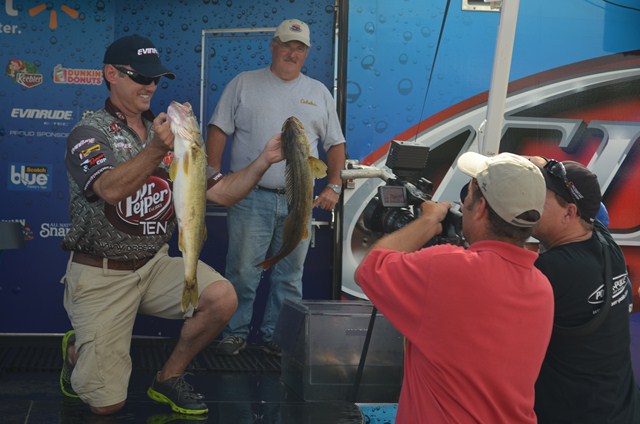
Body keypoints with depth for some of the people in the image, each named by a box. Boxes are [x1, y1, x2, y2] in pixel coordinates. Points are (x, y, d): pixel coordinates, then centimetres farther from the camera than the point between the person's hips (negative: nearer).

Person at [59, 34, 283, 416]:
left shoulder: (168, 135, 7)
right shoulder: (89, 134, -11)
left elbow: (221, 193, 1)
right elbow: (111, 189, -33)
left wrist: (264, 160, -14)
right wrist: (156, 149, -49)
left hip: (155, 265, 5)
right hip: (101, 274, -5)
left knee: (222, 297, -23)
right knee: (108, 403, -9)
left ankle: (170, 378, 2)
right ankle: (76, 351, 27)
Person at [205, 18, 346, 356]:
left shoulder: (319, 93, 13)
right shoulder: (244, 84, 6)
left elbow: (335, 143, 14)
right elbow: (218, 130, 4)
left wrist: (334, 186, 3)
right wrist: (214, 174, -6)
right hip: (250, 198, -3)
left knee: (289, 276, 8)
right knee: (242, 272, -1)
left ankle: (276, 335, 18)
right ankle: (236, 332, 12)